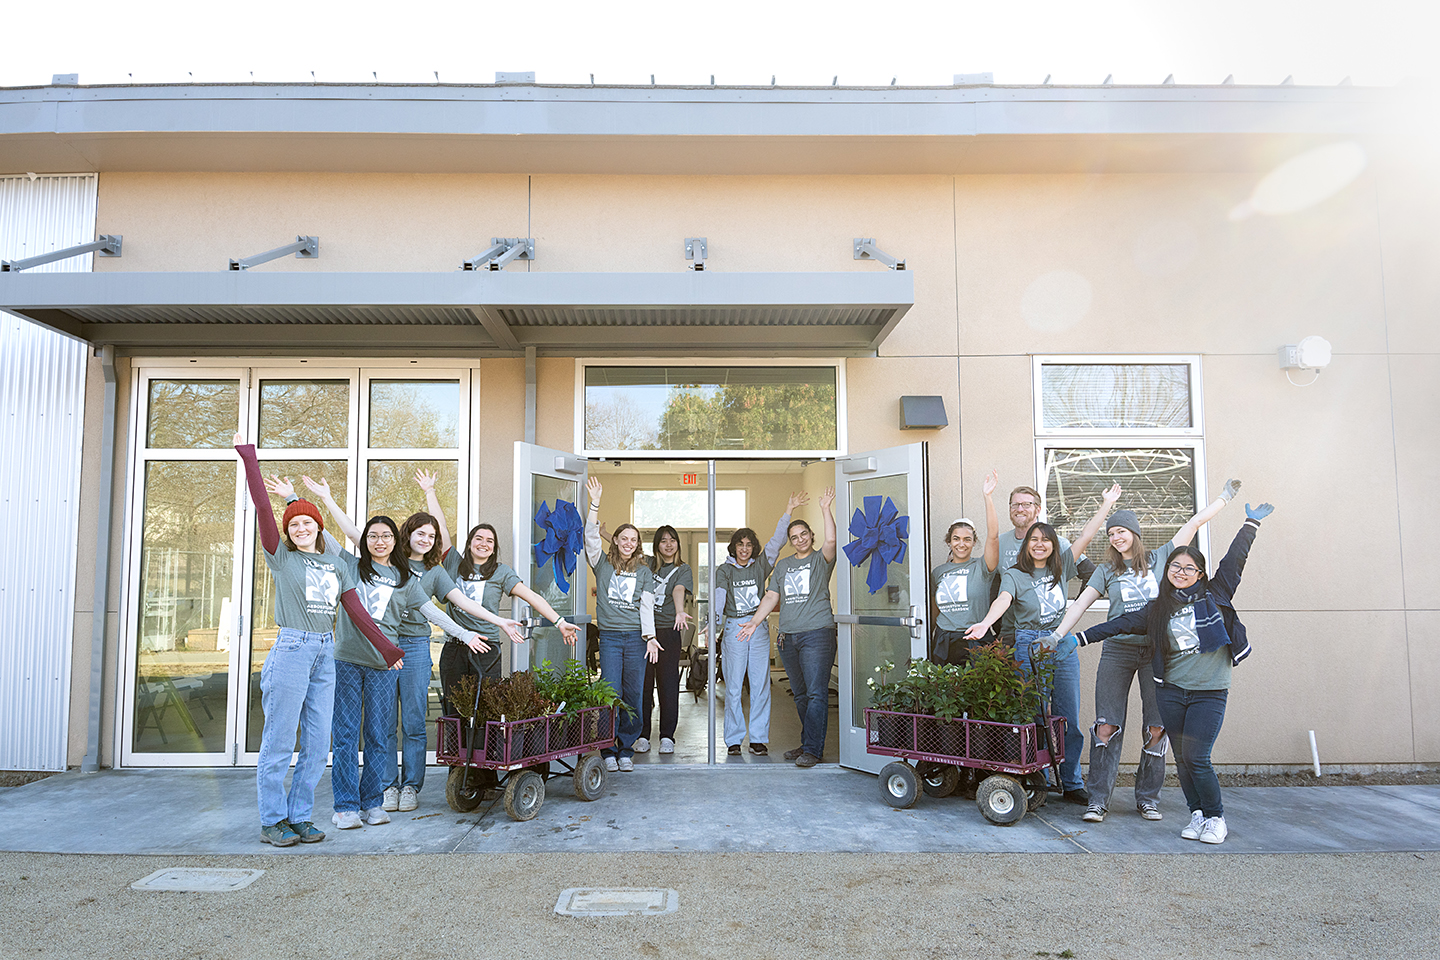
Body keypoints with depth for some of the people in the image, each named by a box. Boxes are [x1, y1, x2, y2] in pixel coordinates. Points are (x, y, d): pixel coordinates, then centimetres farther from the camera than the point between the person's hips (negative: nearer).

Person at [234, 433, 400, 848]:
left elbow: (357, 612, 15)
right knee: (279, 742, 0)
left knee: (318, 744, 7)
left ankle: (299, 816, 19)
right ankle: (272, 822, 12)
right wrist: (248, 458, -10)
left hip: (325, 656, 5)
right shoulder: (281, 558, 3)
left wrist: (387, 649, 14)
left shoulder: (335, 565, 15)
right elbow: (263, 507, -7)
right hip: (291, 651, -5)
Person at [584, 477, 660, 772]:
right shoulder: (603, 564, 9)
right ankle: (609, 751, 5)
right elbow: (591, 536, -4)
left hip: (636, 637, 1)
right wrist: (595, 505, -12)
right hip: (610, 636, -1)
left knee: (633, 696, 2)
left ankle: (626, 750, 13)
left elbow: (647, 605, 6)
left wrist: (650, 636, -5)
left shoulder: (644, 571, 12)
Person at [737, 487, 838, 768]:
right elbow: (771, 597, 16)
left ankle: (813, 749, -9)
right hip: (788, 636, 6)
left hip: (817, 632, -6)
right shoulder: (783, 565, 19)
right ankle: (808, 743, 21)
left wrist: (826, 509, -16)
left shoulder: (821, 559, 4)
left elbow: (831, 540, -17)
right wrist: (755, 621, 5)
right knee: (800, 695, 11)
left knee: (816, 693, -10)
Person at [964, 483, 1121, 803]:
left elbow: (1085, 536, 12)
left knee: (1069, 720, 5)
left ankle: (1071, 783, 15)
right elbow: (1003, 600, -18)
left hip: (1064, 647, 4)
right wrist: (985, 623, -37)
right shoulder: (1014, 575, 0)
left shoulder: (1060, 568, 12)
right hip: (1029, 647, -4)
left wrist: (1107, 503, 10)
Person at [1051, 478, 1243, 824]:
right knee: (1107, 726, -5)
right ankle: (1097, 799, 0)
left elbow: (1195, 522, 11)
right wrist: (1057, 635, -6)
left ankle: (1148, 797, 14)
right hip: (1118, 650, 0)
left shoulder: (1161, 558, 10)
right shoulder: (1106, 570, 12)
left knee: (1157, 728, 0)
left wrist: (1226, 495, 13)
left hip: (1157, 650, 0)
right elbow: (1080, 604, 5)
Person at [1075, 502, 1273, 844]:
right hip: (1171, 691, 3)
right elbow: (1121, 624, 10)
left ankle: (1216, 818, 10)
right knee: (1182, 758, 6)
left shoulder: (1215, 595, 4)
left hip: (1210, 693, -3)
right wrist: (1080, 637, 7)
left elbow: (1234, 559, 3)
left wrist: (1251, 524, 2)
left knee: (1196, 758, -9)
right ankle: (1197, 815, 21)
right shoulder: (1158, 609, 10)